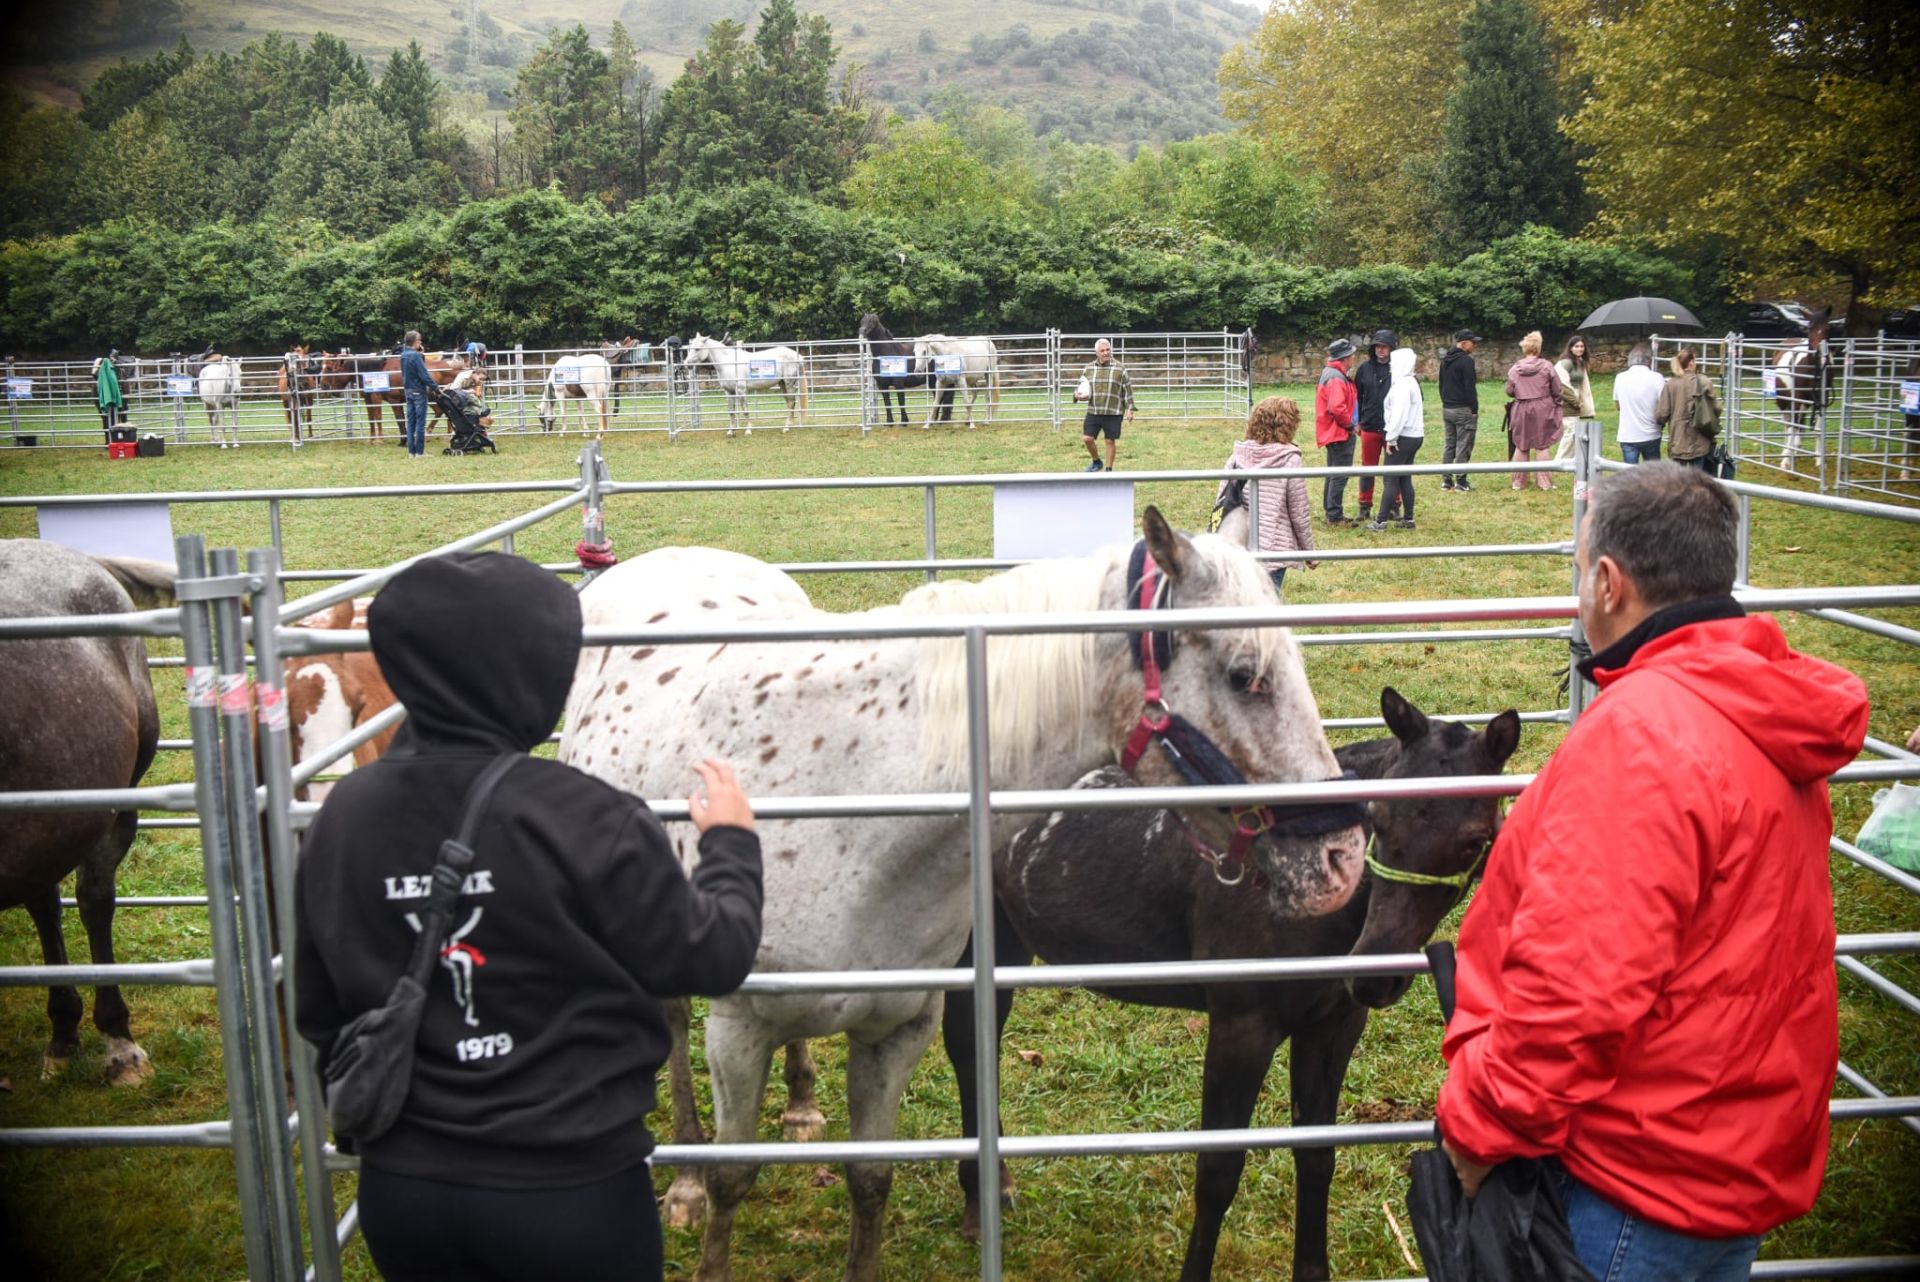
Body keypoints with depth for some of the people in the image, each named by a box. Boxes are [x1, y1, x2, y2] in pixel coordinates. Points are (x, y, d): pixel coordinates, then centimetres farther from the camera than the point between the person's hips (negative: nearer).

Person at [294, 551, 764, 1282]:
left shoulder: (343, 816, -7)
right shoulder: (588, 823, -22)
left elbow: (319, 1010, 4)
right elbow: (713, 959, -11)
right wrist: (731, 843, 6)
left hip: (402, 1188, 5)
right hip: (573, 1192, -4)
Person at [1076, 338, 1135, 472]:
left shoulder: (1119, 368, -3)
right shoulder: (1088, 368, 5)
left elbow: (1128, 389, 1)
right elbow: (1081, 386, 17)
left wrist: (1129, 409, -3)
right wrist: (1077, 394, -6)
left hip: (1113, 413, -3)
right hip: (1093, 412, 3)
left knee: (1110, 441, 3)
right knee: (1087, 438, -1)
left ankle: (1109, 469, 18)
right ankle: (1097, 462, 25)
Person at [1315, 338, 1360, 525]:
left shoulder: (1329, 374, 13)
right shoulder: (1336, 378, -20)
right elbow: (1337, 408, -30)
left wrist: (1349, 423, 13)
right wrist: (1349, 424, -15)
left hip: (1333, 432, 11)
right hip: (1340, 433, -11)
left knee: (1334, 474, 17)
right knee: (1340, 475, -6)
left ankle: (1331, 512, 24)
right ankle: (1335, 516, -3)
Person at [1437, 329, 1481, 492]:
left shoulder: (1445, 360, 12)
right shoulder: (1466, 361, -15)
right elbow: (1470, 387, -17)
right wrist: (1474, 409, -11)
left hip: (1447, 409, 8)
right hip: (1463, 410, -8)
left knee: (1449, 445, 12)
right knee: (1463, 447, -4)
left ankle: (1446, 481, 12)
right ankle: (1461, 483, -3)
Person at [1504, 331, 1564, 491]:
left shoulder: (1514, 368, -4)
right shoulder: (1547, 367, -7)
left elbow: (1509, 391, 2)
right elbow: (1556, 391, -3)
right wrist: (1556, 406, 13)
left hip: (1521, 410, 1)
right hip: (1542, 410, -1)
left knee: (1521, 446, 12)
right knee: (1542, 446, 6)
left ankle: (1519, 482, 17)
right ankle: (1544, 482, 7)